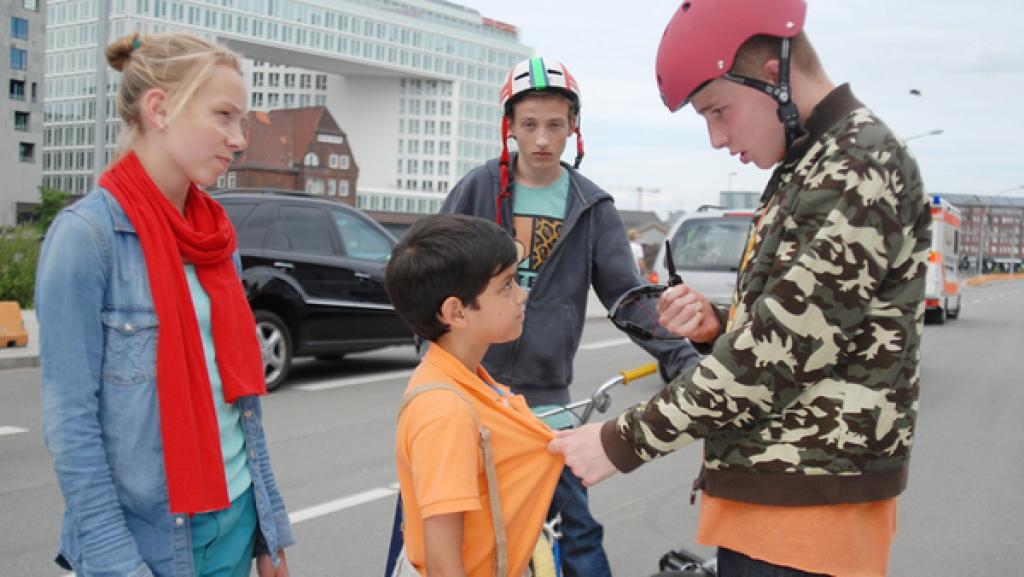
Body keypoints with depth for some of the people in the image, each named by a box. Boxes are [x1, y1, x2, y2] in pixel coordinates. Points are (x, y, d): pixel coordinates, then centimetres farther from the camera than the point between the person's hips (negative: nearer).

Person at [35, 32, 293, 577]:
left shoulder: (215, 236, 6)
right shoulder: (86, 234, -14)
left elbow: (240, 389, 9)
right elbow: (69, 418, -15)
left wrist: (269, 530, 10)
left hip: (236, 515, 6)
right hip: (146, 533, -6)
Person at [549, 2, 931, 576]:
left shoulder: (861, 169, -16)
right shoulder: (809, 170, 16)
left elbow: (780, 351, -21)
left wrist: (624, 442, -16)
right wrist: (719, 325, 0)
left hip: (808, 508, -9)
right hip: (769, 491, 9)